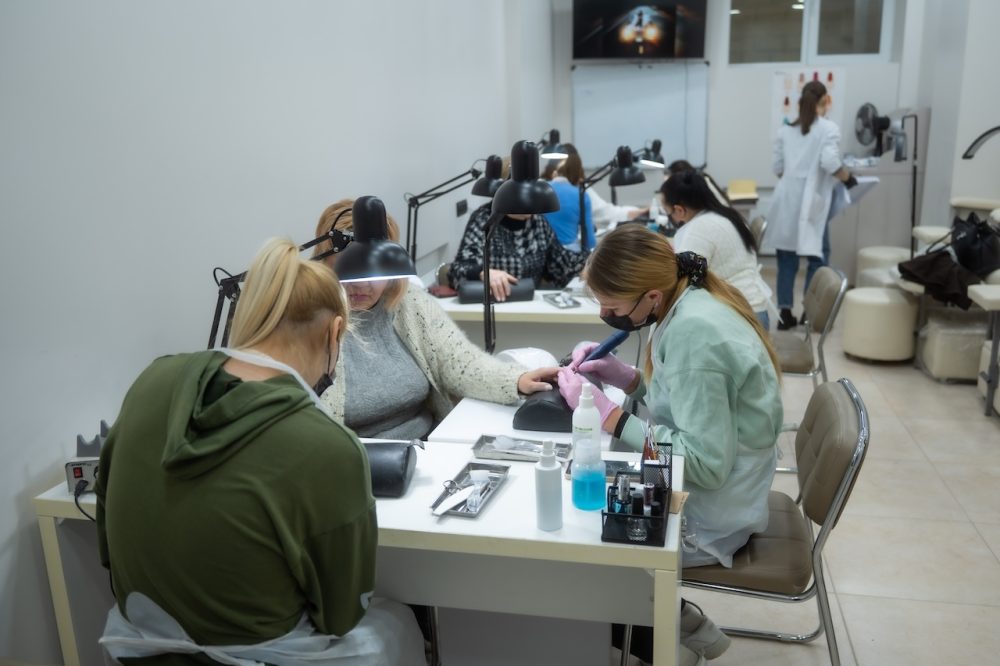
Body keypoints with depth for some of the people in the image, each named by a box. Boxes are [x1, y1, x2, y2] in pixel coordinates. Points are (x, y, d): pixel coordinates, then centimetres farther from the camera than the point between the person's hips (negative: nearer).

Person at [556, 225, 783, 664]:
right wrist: (625, 377, -3)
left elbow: (705, 465, -31)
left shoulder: (694, 333, -30)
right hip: (709, 488, 9)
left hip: (709, 514, -9)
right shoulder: (691, 301, -2)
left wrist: (606, 413, -26)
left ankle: (676, 629, 21)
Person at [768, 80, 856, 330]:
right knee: (818, 257, 7)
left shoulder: (786, 130, 11)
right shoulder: (829, 128, -3)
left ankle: (785, 313, 8)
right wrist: (849, 179, 0)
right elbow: (829, 162, -16)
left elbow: (777, 168, 9)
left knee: (786, 258, 8)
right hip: (811, 202, -4)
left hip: (786, 201, 4)